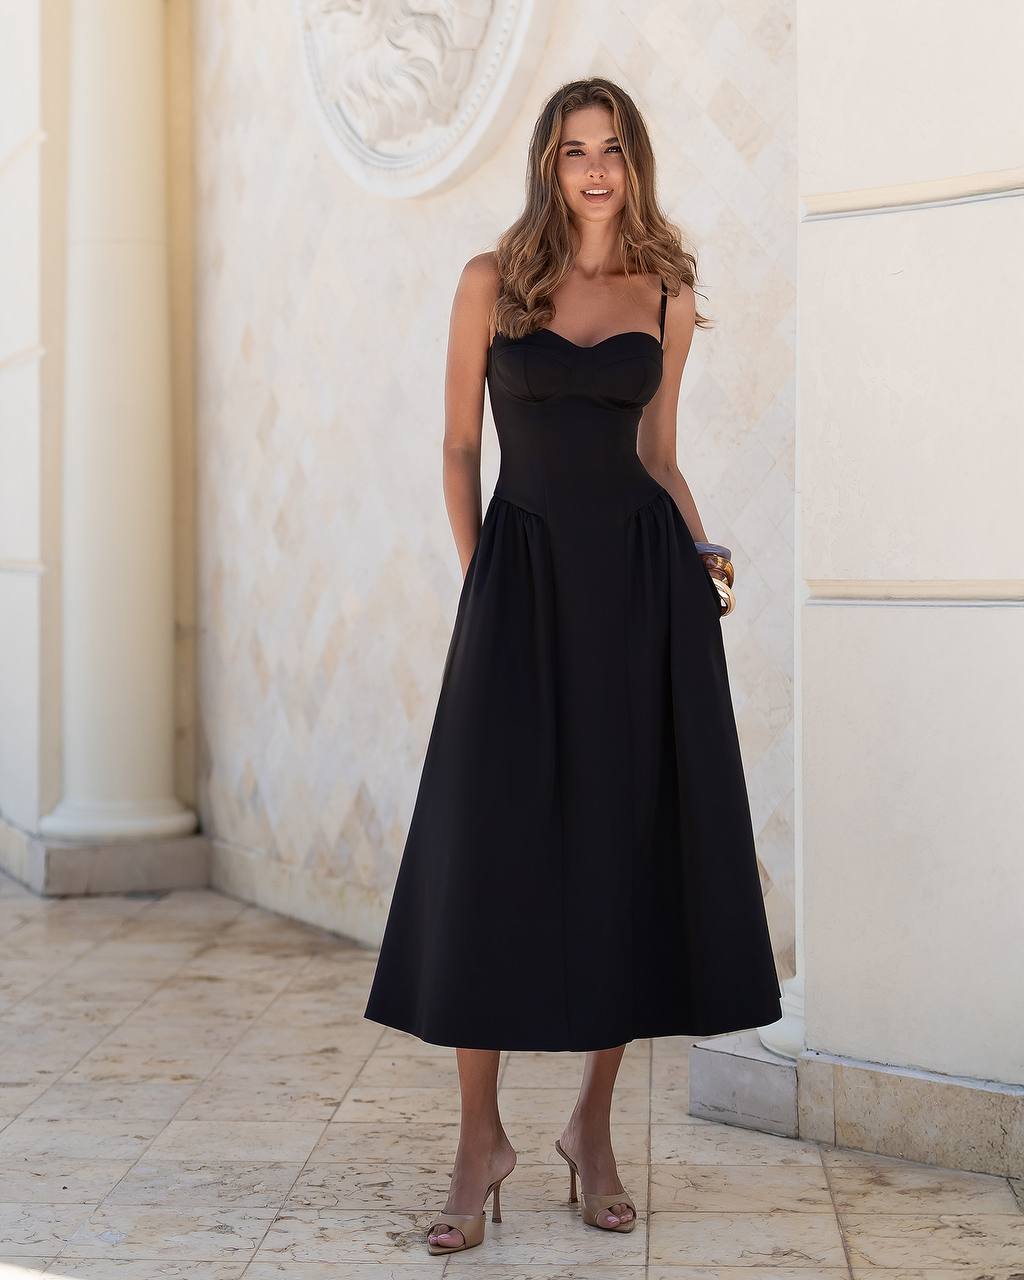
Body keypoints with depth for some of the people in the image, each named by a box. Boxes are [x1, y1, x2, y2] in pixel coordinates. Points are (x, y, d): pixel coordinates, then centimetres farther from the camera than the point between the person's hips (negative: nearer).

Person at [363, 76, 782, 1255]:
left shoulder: (666, 300, 10)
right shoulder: (491, 283, 4)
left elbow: (658, 452, 15)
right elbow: (458, 446, 6)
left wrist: (700, 553, -1)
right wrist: (477, 574, -3)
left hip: (644, 580, 2)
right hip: (524, 572, -2)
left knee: (629, 842, 2)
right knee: (493, 847, -6)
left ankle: (593, 1124, 15)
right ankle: (481, 1135, 4)